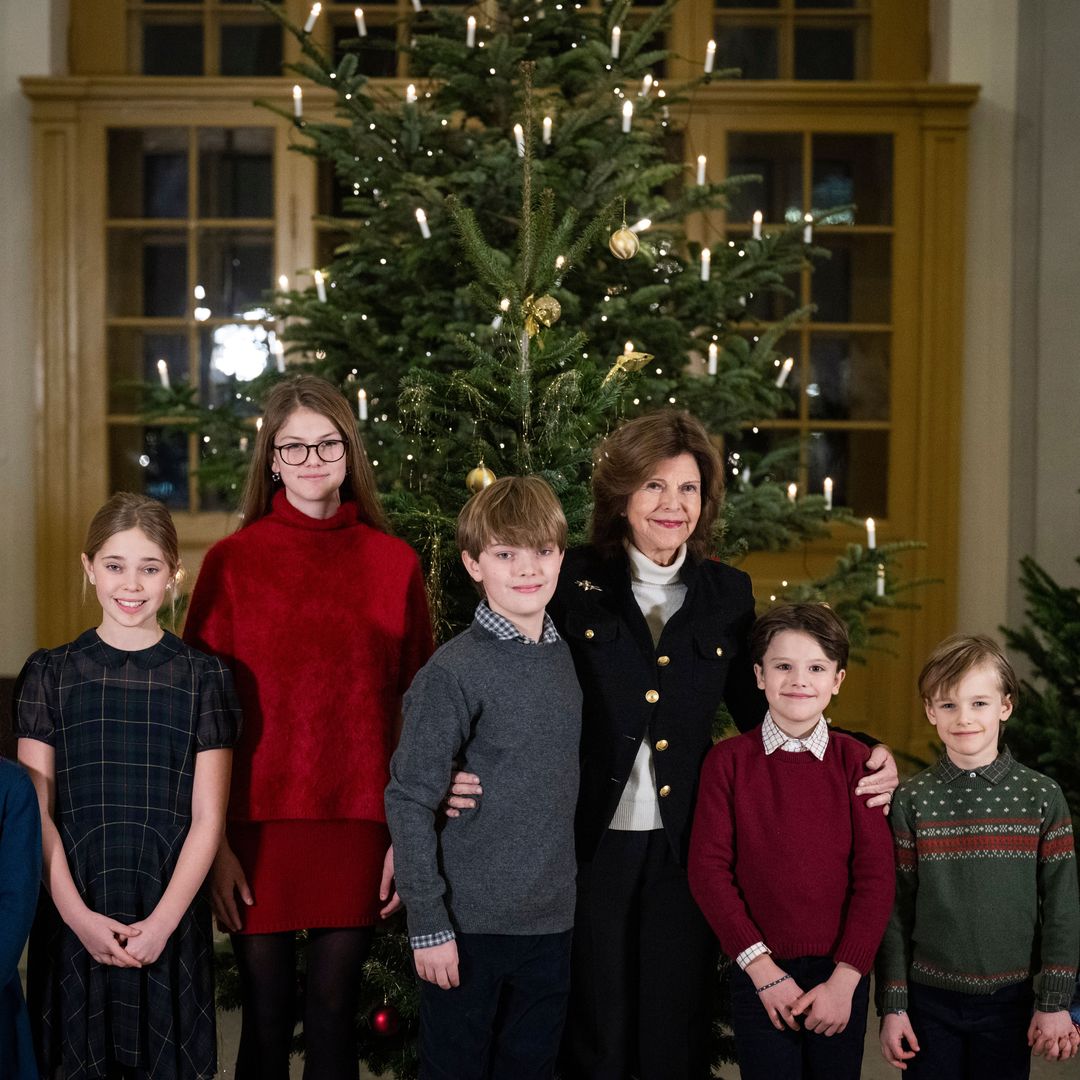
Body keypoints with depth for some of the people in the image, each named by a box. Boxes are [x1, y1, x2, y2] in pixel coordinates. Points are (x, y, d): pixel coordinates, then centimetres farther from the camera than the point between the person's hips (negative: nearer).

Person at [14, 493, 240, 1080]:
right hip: (73, 918, 1)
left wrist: (162, 922, -10)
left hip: (170, 922, 0)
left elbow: (207, 818, -2)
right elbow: (38, 812, -1)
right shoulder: (49, 674, 3)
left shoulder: (202, 677, 1)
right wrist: (79, 915, -10)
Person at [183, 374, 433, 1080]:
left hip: (358, 827, 1)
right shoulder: (232, 560, -1)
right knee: (266, 1016, 7)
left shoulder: (395, 563, 3)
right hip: (258, 823, -1)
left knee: (336, 1012, 8)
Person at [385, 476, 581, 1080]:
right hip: (470, 922, -5)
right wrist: (427, 922, -14)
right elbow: (409, 800, -12)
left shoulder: (566, 656, 6)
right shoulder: (455, 672, -13)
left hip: (552, 919, 5)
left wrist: (564, 889, 9)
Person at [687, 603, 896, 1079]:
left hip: (841, 975, 1)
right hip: (759, 974, -1)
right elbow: (708, 869, -5)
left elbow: (875, 876, -3)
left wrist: (845, 978, -9)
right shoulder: (728, 759, -3)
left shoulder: (856, 762, -1)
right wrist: (761, 967, -10)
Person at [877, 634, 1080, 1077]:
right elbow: (895, 908, -1)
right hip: (930, 998, 0)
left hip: (1010, 1000, 0)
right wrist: (892, 1005, -2)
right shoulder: (911, 800, -4)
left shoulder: (1041, 797, -4)